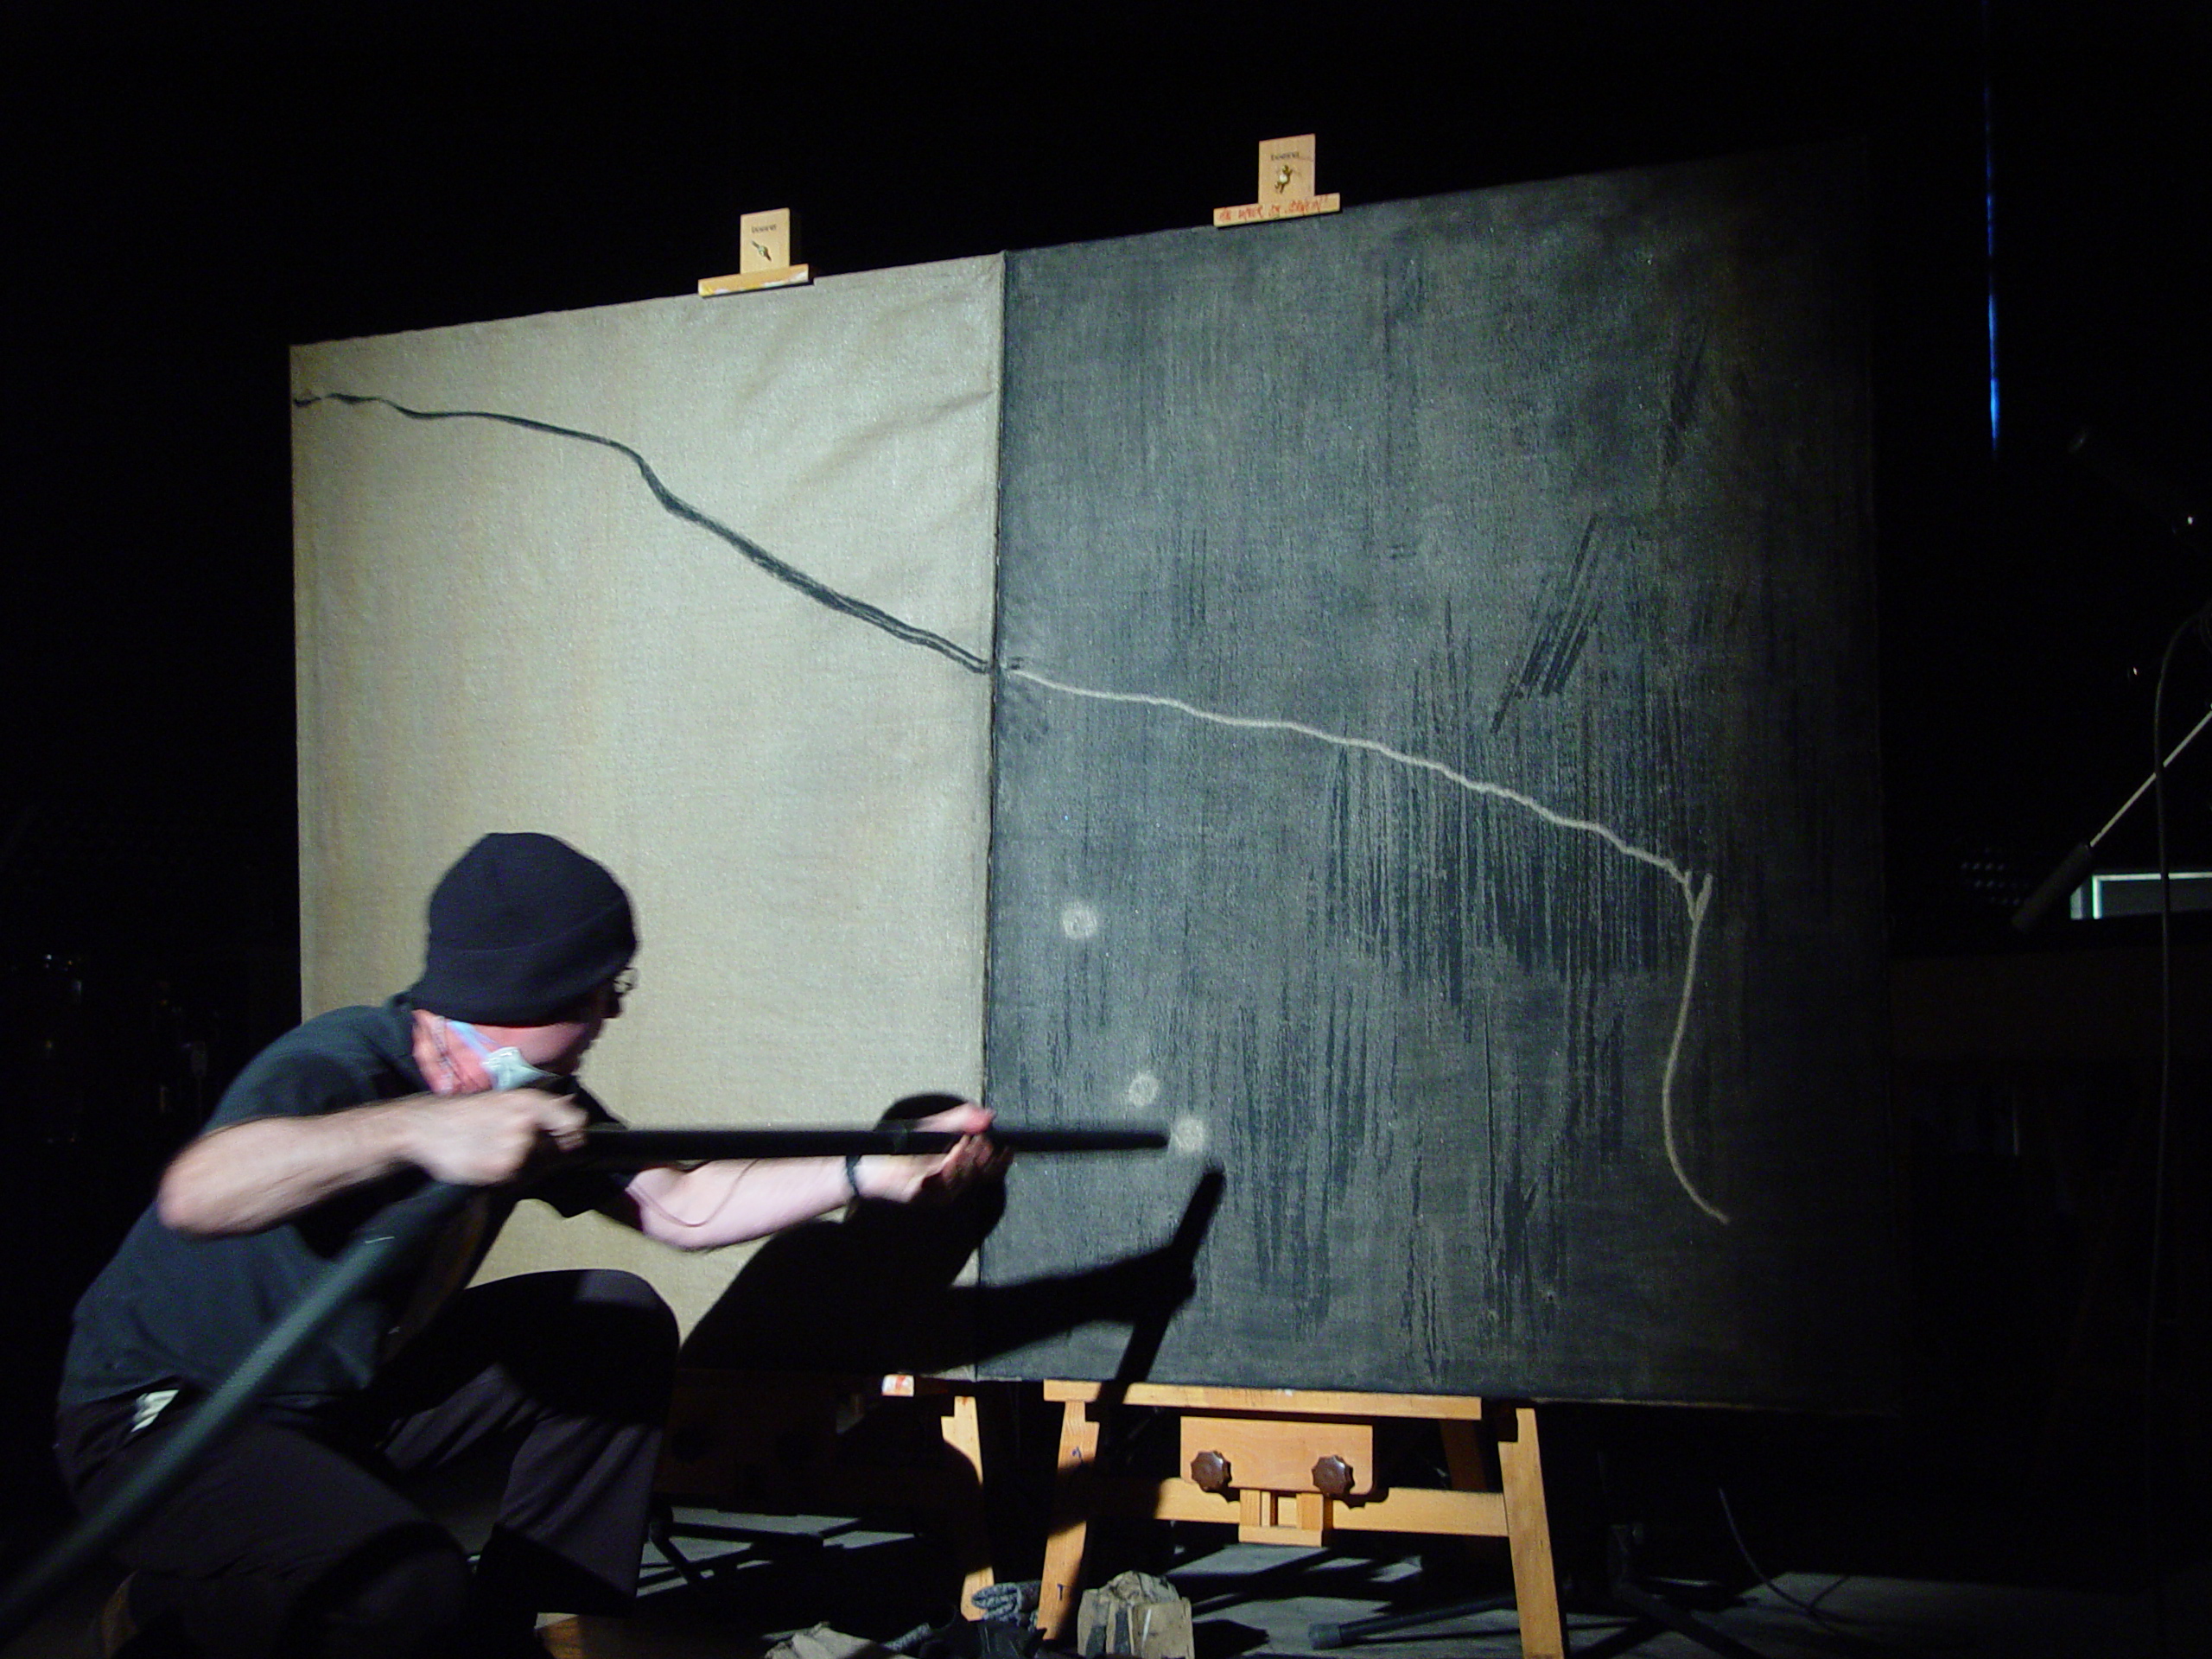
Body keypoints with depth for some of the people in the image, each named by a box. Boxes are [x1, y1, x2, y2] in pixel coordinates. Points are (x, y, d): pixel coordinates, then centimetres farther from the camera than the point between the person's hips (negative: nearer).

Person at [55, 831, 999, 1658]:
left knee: (618, 1326, -1)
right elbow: (197, 1195, -50)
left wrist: (875, 1173, -5)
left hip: (356, 1385, 9)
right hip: (161, 1417, -8)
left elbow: (678, 1207, 1)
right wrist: (416, 1131, -63)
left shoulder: (530, 1099, -3)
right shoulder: (340, 1067, -29)